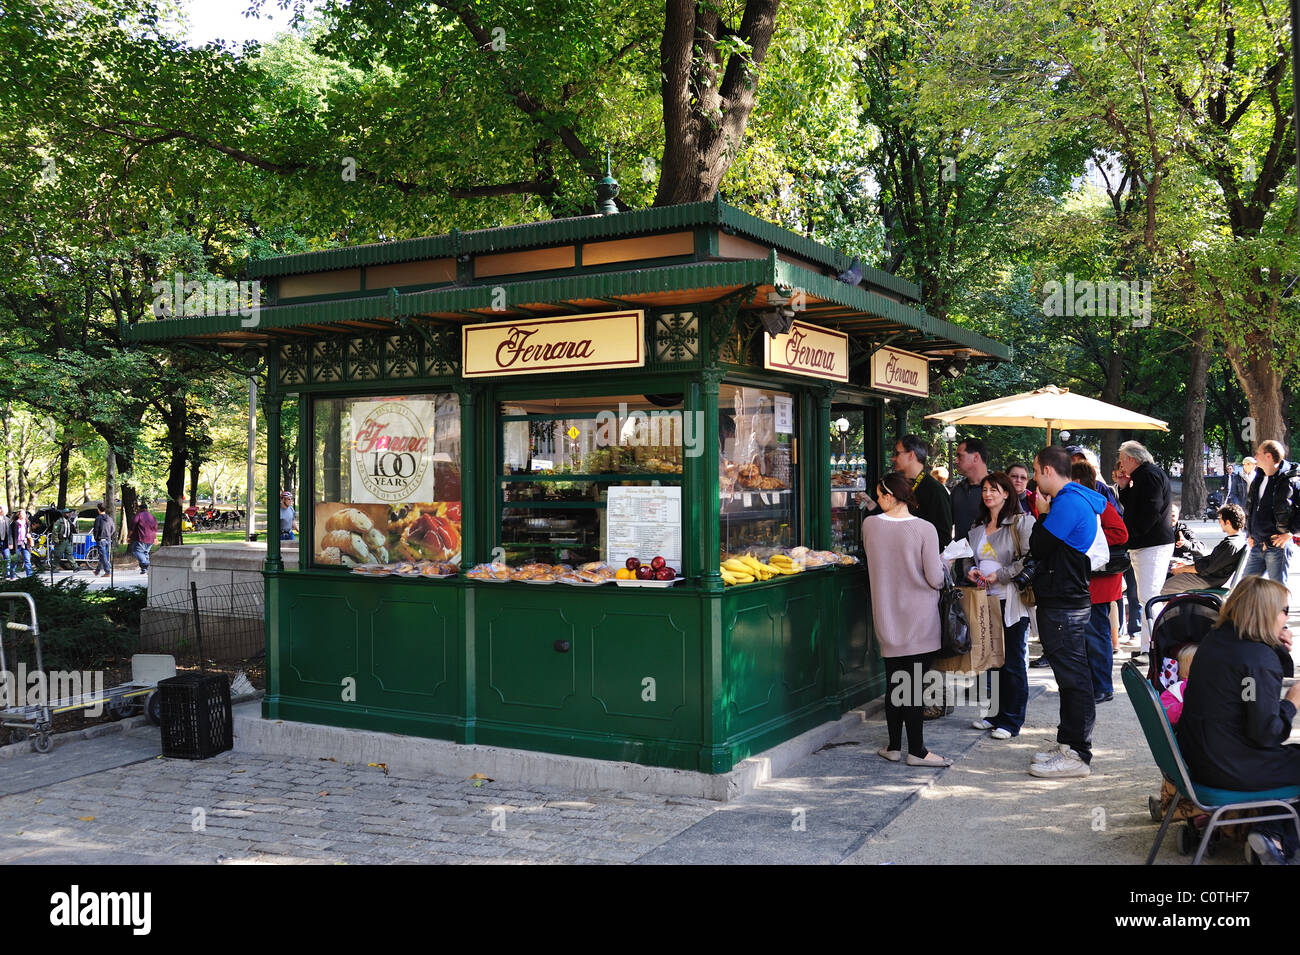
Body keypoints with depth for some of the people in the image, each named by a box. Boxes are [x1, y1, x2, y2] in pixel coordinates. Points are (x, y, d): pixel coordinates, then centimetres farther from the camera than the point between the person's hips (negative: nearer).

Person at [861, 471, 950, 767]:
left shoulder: (870, 524, -4)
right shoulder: (925, 529, -13)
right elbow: (936, 579, -11)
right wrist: (945, 565, 10)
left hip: (887, 618, 3)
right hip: (920, 620, -3)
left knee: (893, 682, 12)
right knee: (915, 683, 1)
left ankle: (894, 746, 19)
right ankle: (916, 751, 5)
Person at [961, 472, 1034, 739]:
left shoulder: (1021, 522, -5)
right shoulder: (977, 529, 14)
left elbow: (1030, 558, -14)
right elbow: (971, 559, 26)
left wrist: (998, 576, -14)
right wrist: (971, 571, 4)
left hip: (1011, 601, -6)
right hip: (986, 600, 6)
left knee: (1013, 661, 0)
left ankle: (1011, 721, 8)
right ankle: (996, 714, 21)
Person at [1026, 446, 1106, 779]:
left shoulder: (1068, 502, -17)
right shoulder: (1076, 499, 16)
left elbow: (1037, 548, -17)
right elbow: (1044, 550, 17)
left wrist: (1042, 514, -3)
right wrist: (1044, 514, 8)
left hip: (1064, 606, -11)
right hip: (1068, 599, 11)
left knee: (1073, 678, -5)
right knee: (1072, 677, 16)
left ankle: (1077, 756, 1)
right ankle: (1068, 744, 26)